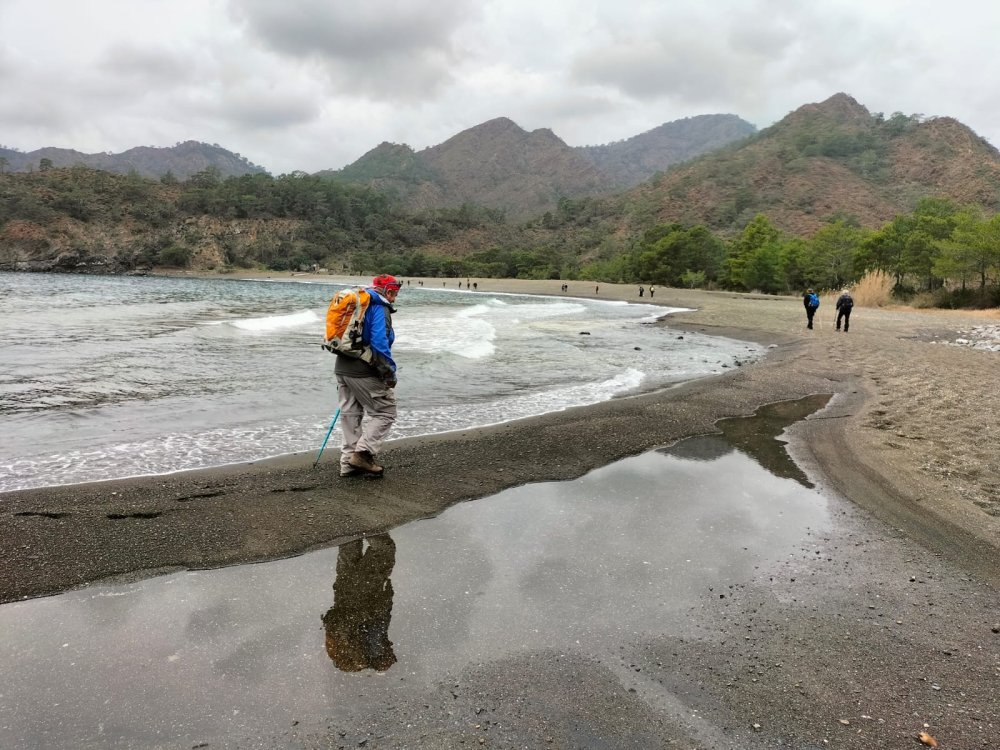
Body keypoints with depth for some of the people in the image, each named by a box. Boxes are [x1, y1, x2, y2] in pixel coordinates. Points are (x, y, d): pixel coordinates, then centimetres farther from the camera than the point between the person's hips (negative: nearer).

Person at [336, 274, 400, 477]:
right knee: (384, 412, 2)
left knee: (350, 414, 15)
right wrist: (390, 372, -18)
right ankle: (363, 453, -5)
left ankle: (349, 462, 19)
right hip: (365, 373, -9)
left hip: (342, 369, 9)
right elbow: (379, 342, -23)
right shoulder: (380, 309, -11)